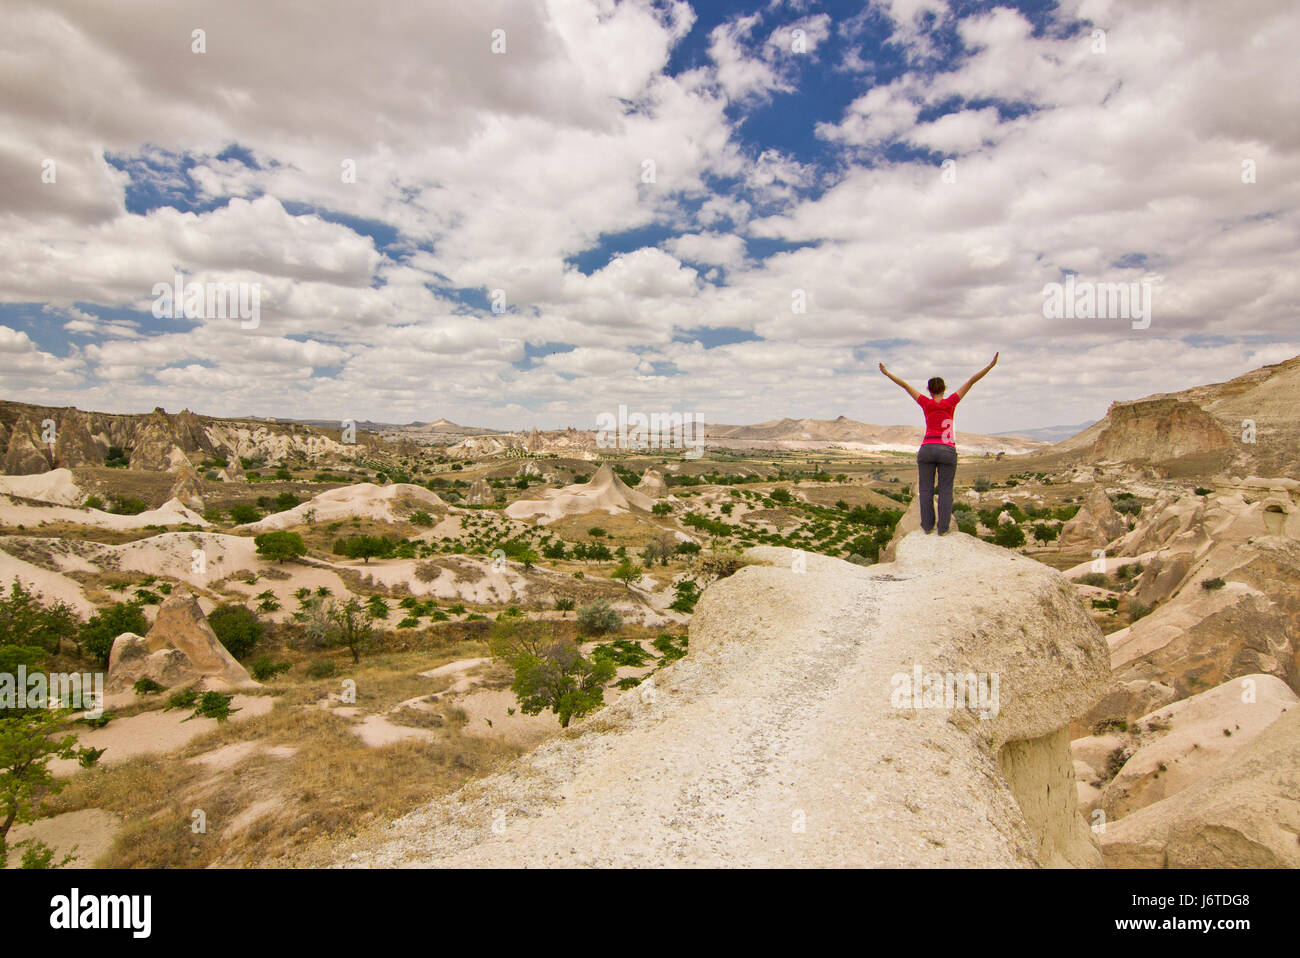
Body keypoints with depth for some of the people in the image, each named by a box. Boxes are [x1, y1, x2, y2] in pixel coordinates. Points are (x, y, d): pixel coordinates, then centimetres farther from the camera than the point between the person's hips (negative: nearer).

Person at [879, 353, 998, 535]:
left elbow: (905, 385, 6)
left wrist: (887, 373, 11)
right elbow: (971, 382, 0)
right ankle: (943, 528, 5)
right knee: (945, 490, 6)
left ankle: (928, 525, 10)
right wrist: (991, 365, 0)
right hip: (948, 450, 0)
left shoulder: (926, 403, 0)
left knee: (925, 488, 8)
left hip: (927, 449, 0)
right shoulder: (950, 402, 0)